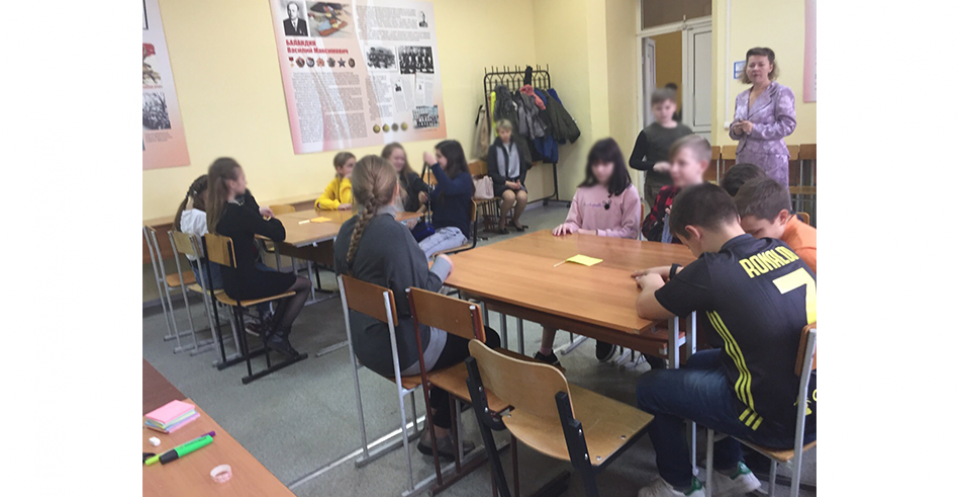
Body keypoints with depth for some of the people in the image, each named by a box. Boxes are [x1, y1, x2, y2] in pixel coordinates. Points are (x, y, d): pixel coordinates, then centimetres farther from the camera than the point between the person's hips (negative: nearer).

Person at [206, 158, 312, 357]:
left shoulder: (216, 211, 1)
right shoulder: (238, 212, -25)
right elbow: (279, 234, -19)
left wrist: (258, 213, 5)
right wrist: (272, 219, 0)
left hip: (231, 280, 9)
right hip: (246, 283, -9)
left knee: (290, 281, 25)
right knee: (304, 284, 9)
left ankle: (271, 327, 24)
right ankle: (279, 335, 12)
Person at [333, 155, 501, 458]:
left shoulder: (347, 231, -2)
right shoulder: (393, 232, -27)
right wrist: (442, 266, -10)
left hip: (367, 346, 9)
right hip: (402, 352, -9)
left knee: (455, 330, 28)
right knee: (487, 340, 9)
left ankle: (438, 428, 30)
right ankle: (438, 433, 19)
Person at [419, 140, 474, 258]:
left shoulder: (464, 178, -6)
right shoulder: (445, 177, 17)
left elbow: (449, 189, -30)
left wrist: (434, 165, -28)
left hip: (456, 231, -8)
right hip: (438, 229, 8)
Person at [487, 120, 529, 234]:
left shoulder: (517, 147, 11)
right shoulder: (493, 149, 0)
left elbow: (523, 168, 13)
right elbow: (491, 172, -3)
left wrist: (519, 181, -6)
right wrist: (506, 182, -15)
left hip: (516, 181, 3)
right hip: (500, 183, -3)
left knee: (522, 196, -29)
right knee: (510, 196, -34)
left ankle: (516, 220, 3)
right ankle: (502, 221, -5)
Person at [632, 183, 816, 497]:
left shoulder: (712, 271, -23)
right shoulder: (782, 250, -2)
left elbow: (645, 308, -8)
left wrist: (652, 284, 13)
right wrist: (674, 275, 19)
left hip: (780, 424, -7)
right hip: (813, 404, 8)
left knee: (649, 388, 7)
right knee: (699, 363, 25)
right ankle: (730, 471, 37)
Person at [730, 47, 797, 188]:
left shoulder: (781, 92, -2)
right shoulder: (741, 97, 15)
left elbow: (788, 125, -11)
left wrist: (755, 129, -18)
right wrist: (736, 130, -4)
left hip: (770, 161, -5)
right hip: (744, 160, 5)